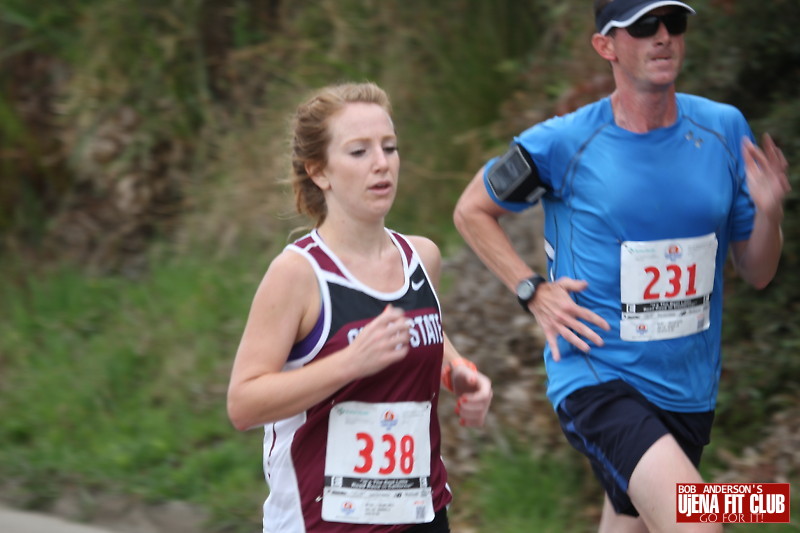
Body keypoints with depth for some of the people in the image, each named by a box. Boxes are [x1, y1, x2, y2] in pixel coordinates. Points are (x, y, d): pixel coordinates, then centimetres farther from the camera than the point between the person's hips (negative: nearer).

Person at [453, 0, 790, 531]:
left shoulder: (724, 130, 2)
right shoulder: (563, 144, -10)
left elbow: (757, 273, 8)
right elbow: (472, 210, 7)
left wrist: (768, 213, -13)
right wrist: (534, 291, -6)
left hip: (688, 389, 5)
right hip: (597, 376, -5)